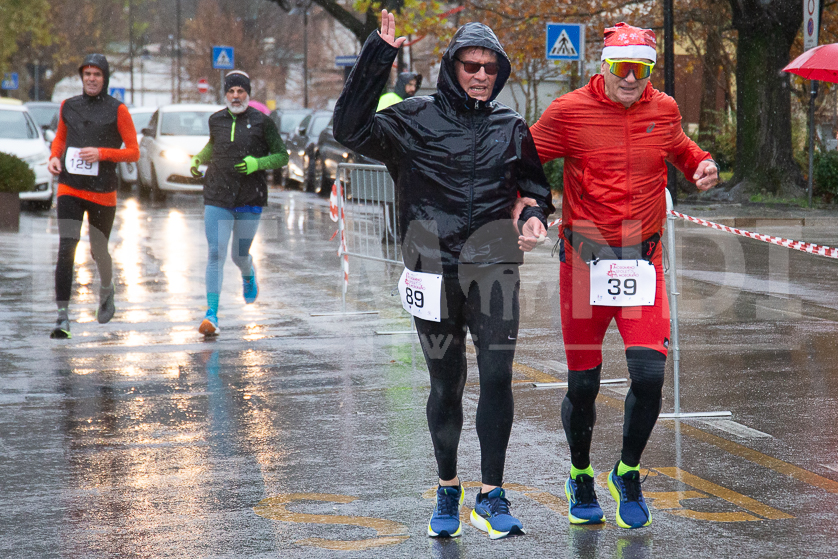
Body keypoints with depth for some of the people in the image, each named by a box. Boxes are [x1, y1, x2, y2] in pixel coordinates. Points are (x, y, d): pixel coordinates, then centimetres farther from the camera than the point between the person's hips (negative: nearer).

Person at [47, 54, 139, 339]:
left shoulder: (117, 110, -3)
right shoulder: (68, 106, 8)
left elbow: (133, 152, -3)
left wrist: (102, 153, -18)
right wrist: (54, 157, 3)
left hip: (102, 192, -2)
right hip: (69, 189, 2)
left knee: (98, 251, 11)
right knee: (66, 249, -13)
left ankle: (106, 291, 45)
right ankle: (62, 316, -16)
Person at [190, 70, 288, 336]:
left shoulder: (262, 122, -3)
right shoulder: (216, 120, 6)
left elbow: (282, 155, 1)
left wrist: (258, 163, -16)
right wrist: (199, 159, 8)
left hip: (250, 199, -1)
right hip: (217, 197, 1)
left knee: (239, 255, 10)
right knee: (216, 254, -9)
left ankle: (248, 275, 49)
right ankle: (211, 313, -8)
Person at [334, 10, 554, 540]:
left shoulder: (511, 126, 9)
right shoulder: (416, 118, 0)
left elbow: (533, 180, 22)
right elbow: (352, 129, -13)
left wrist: (536, 214, -1)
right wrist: (379, 55, -18)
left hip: (494, 263, 1)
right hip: (433, 265, -1)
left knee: (497, 376, -8)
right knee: (446, 383, 8)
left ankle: (491, 496, 2)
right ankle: (448, 491, 25)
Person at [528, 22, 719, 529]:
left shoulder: (664, 110, 4)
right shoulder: (569, 112, -6)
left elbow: (680, 148, 26)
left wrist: (703, 165, 5)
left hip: (642, 261, 2)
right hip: (584, 260, -2)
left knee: (650, 376, -10)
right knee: (583, 384, 5)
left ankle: (628, 472, 14)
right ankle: (581, 478, 29)